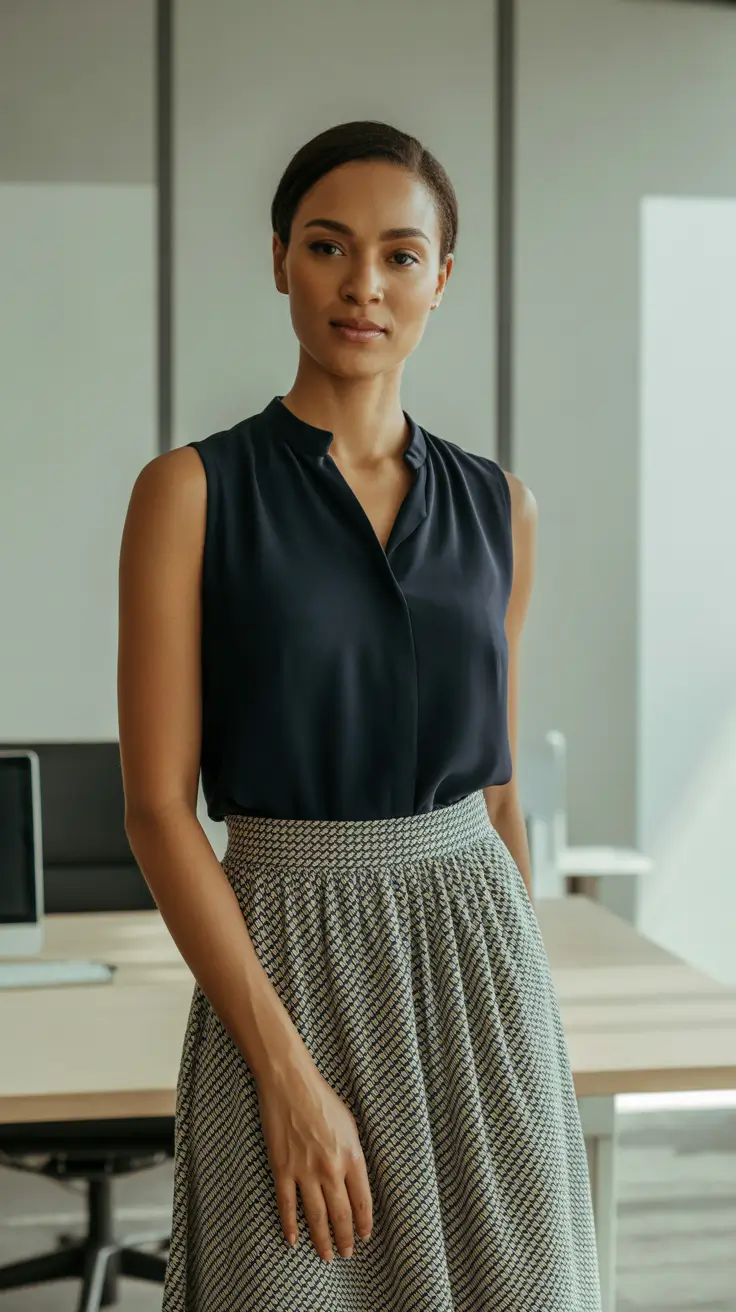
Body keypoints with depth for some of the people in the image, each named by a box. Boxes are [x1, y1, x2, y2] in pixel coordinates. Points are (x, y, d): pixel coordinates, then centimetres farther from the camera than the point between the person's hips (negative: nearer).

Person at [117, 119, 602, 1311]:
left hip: (479, 954, 4)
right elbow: (157, 807, -10)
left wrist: (521, 984, 13)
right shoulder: (194, 491, -6)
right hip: (290, 961, -3)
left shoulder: (496, 507, 6)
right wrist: (287, 1069, -15)